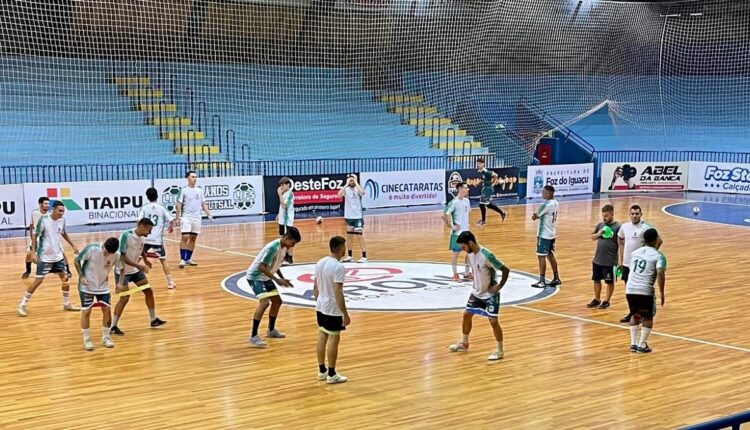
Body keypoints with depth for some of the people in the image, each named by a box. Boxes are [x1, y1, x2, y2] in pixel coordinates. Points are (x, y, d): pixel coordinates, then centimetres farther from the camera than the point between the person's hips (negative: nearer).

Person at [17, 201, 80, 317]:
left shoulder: (62, 220, 0)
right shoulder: (43, 220, -18)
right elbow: (35, 235, -14)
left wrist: (73, 245, 19)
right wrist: (33, 252, -20)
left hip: (58, 256, 6)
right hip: (45, 257, -6)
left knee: (65, 278, 7)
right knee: (38, 280, -5)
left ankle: (67, 304, 22)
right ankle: (22, 305, 5)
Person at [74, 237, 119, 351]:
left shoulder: (115, 255, -13)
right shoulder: (91, 249, -24)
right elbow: (76, 261, -12)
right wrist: (82, 276, -19)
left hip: (103, 286, 3)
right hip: (87, 286, -3)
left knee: (107, 309, 0)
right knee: (86, 311, -2)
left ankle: (105, 338, 15)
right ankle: (87, 340, 10)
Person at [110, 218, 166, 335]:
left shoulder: (142, 237, -5)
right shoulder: (126, 235, -26)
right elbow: (122, 256, -27)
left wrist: (145, 260, 5)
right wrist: (138, 265, -31)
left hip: (135, 270, 7)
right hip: (123, 271, -7)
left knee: (149, 291, 7)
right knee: (125, 298, -11)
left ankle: (153, 320, 22)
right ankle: (113, 327, 1)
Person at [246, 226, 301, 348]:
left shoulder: (283, 247, 2)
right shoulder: (273, 247, -27)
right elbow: (261, 267, -28)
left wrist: (282, 278, 6)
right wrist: (276, 279, -29)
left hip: (265, 277, 10)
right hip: (255, 276, -10)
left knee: (277, 301, 15)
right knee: (264, 302, -24)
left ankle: (271, 330, 33)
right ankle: (253, 336, -22)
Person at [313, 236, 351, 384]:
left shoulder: (320, 262, 4)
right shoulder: (338, 267, -22)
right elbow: (338, 292, -24)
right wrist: (345, 314, -20)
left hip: (320, 306, 8)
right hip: (333, 309, -8)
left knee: (322, 336, 14)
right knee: (333, 339, 1)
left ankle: (322, 371, 23)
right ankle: (331, 375, 7)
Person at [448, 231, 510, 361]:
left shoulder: (487, 255, -29)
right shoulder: (470, 254, -4)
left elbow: (506, 270, -23)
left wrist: (500, 286, -18)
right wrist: (477, 283, 9)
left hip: (490, 294, -8)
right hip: (477, 292, 8)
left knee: (493, 321, -8)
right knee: (467, 314, 13)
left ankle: (500, 350, 6)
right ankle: (464, 343, 32)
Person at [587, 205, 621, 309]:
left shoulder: (618, 227, -12)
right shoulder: (600, 225, 5)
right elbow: (592, 237, 15)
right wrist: (598, 234, -8)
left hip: (610, 261, -6)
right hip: (597, 259, 6)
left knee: (610, 282, 7)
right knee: (596, 280, 15)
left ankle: (607, 301, 20)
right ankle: (597, 299, 29)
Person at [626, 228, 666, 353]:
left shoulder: (635, 252, 16)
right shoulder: (658, 256, -1)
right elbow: (660, 274, -15)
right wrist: (661, 293, -11)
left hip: (630, 289, 5)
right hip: (645, 291, -5)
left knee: (635, 315, 24)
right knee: (648, 317, 15)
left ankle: (633, 343, 18)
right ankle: (642, 345, 10)